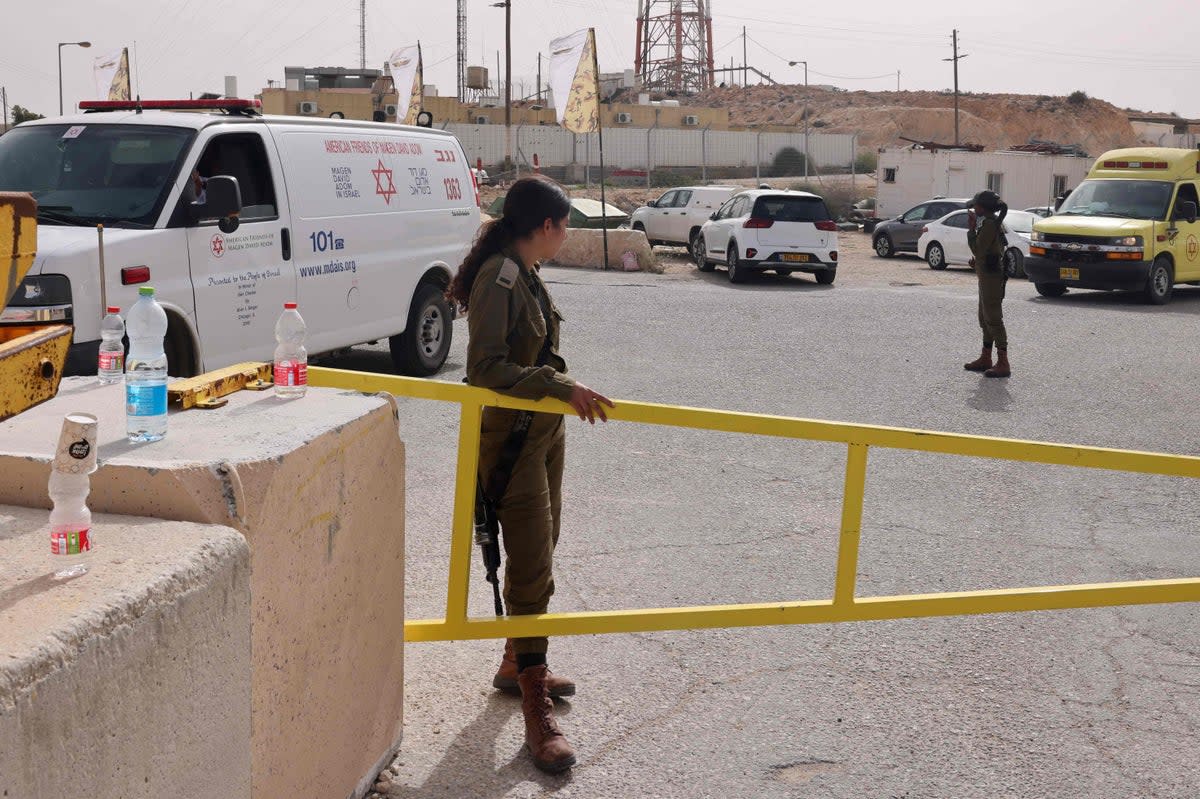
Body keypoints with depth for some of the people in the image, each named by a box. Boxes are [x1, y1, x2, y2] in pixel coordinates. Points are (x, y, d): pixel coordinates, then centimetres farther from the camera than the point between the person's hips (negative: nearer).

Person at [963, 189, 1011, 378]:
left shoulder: (989, 224, -18)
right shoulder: (995, 222, 15)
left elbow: (977, 249, -20)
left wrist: (971, 228, -14)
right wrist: (977, 261, 12)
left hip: (991, 277, -11)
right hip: (988, 276, 11)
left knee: (993, 319, -9)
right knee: (985, 318, 18)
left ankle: (1003, 364, -8)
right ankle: (985, 359, 28)